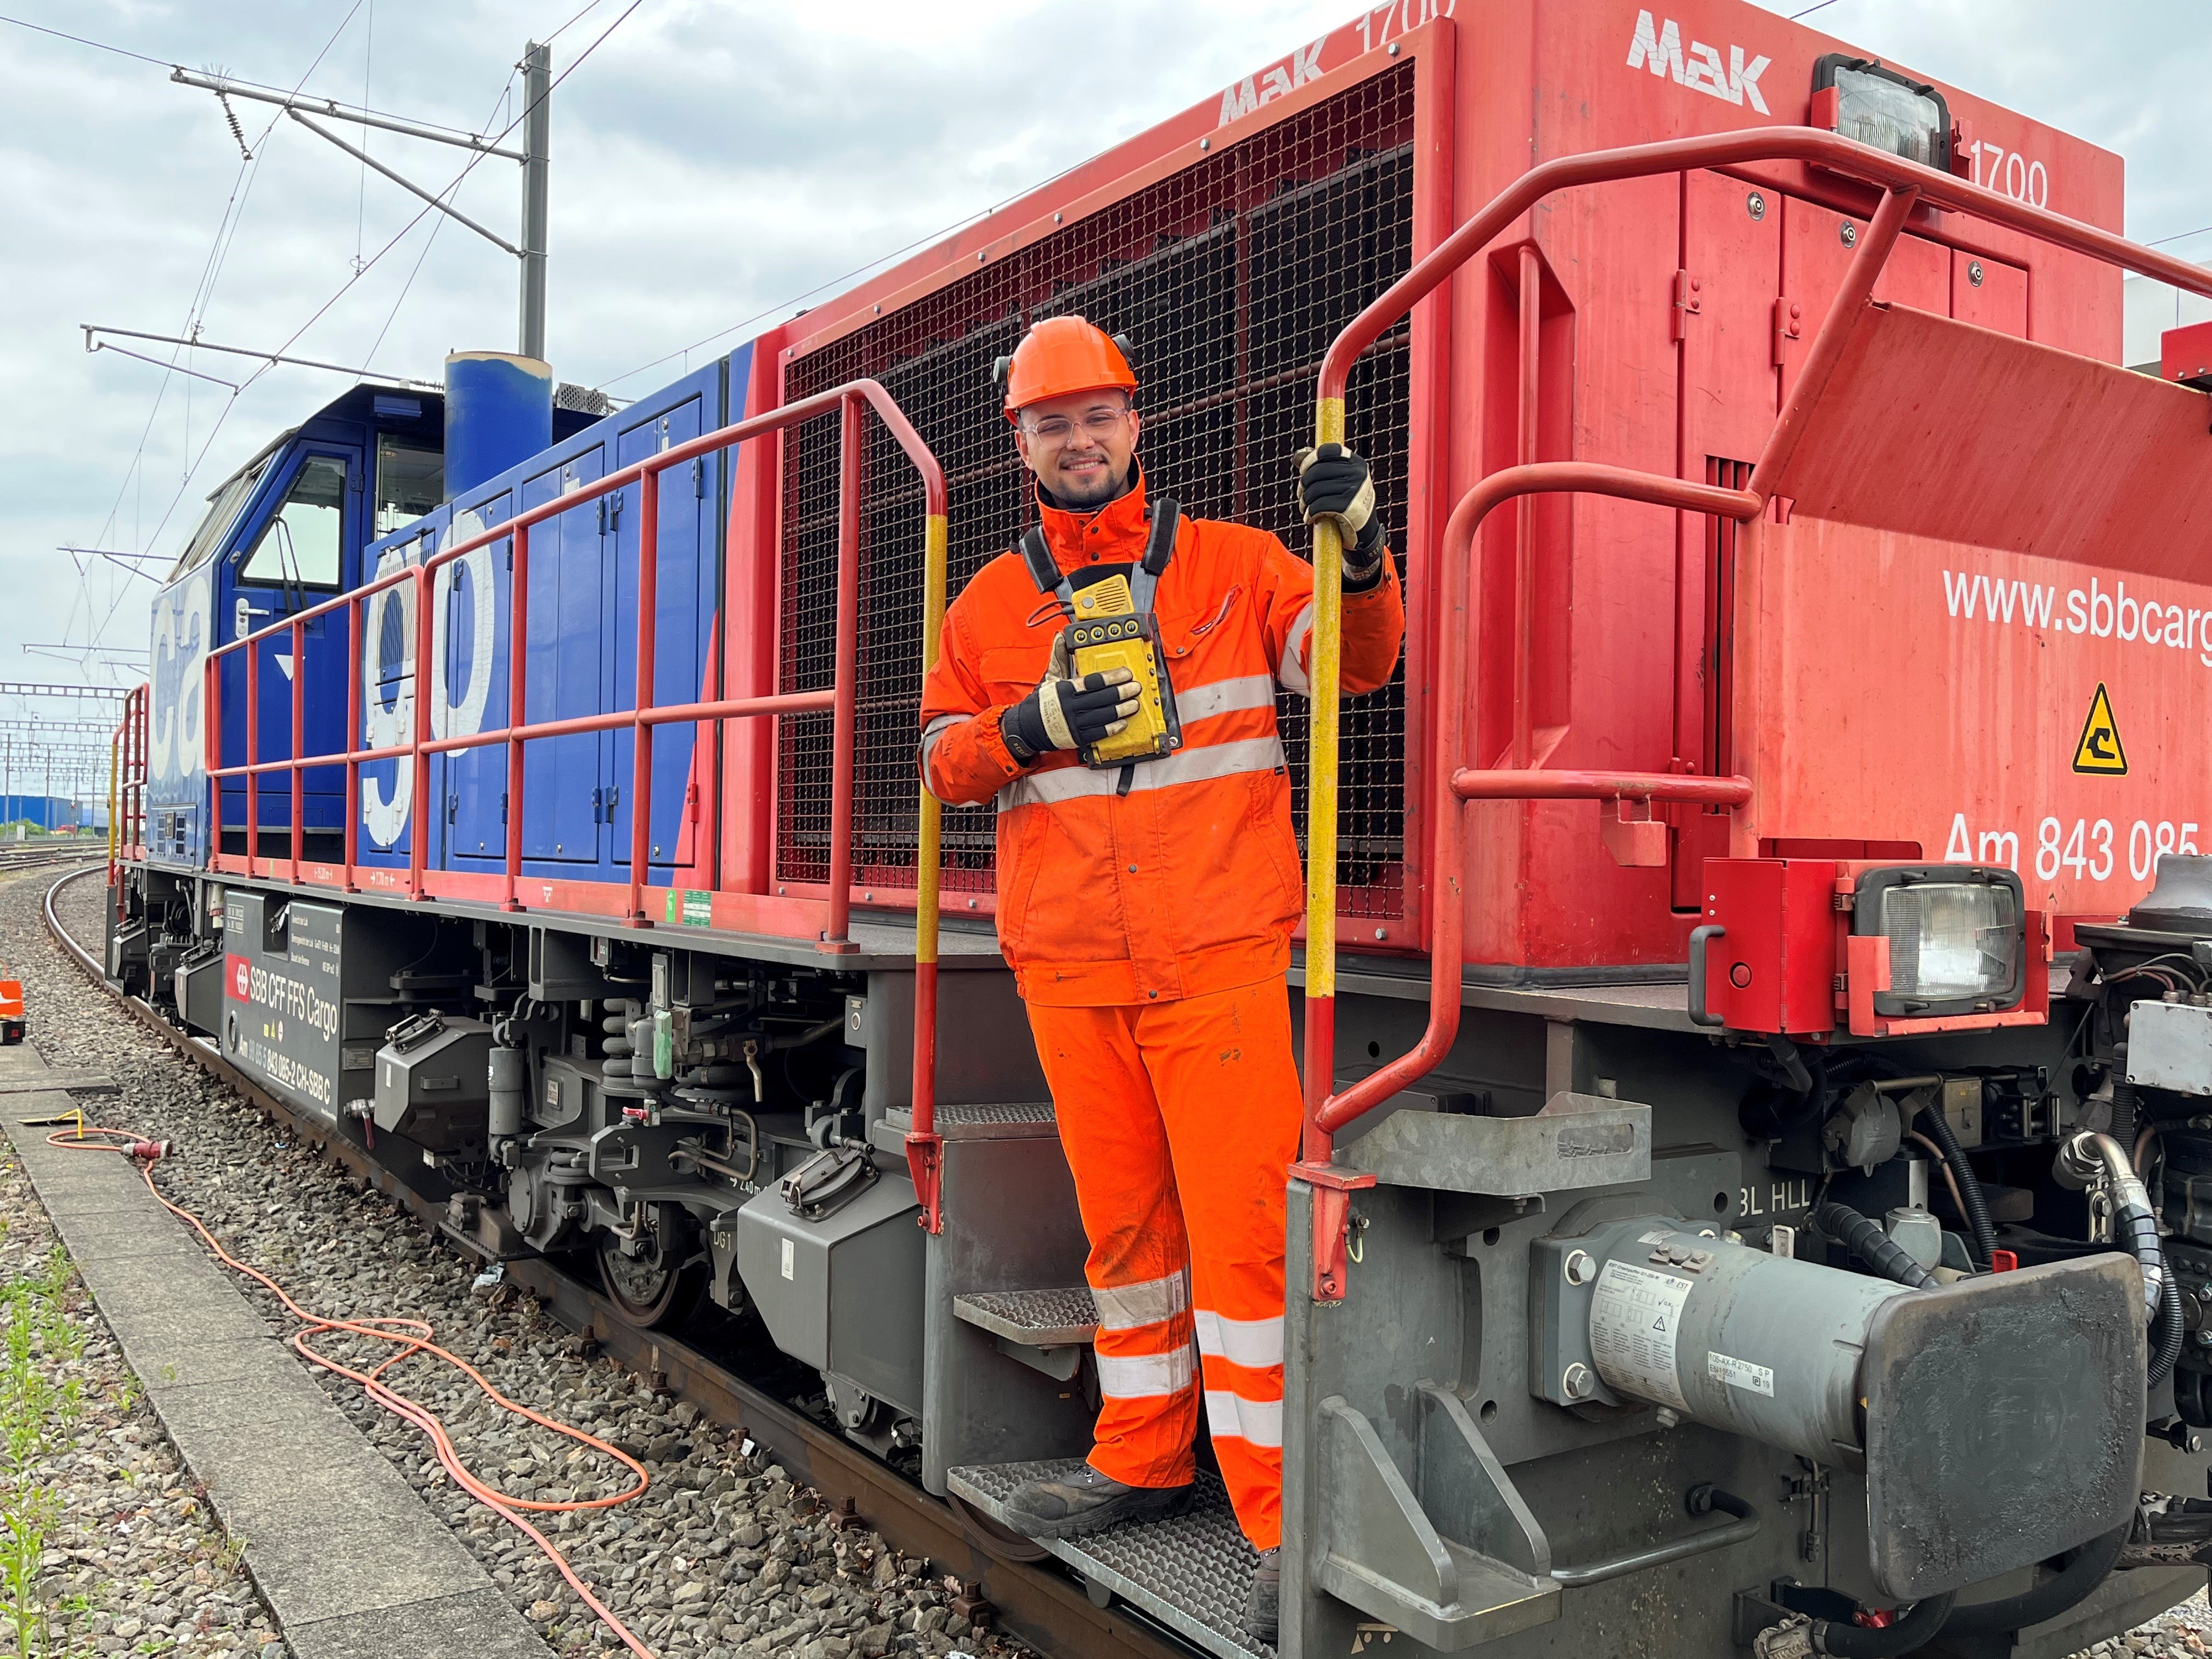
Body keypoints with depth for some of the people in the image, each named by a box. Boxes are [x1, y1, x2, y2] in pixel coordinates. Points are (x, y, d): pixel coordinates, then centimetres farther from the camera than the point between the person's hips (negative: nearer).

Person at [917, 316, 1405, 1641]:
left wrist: (1360, 548, -19)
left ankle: (1281, 1518, 4)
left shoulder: (1231, 563, 6)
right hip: (1069, 972, 3)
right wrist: (1033, 727, -7)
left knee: (1240, 1227, -5)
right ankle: (1144, 1459, 31)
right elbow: (945, 760, 13)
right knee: (1124, 1220, 14)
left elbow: (1358, 661, 0)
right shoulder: (993, 603, 13)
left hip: (1219, 959, -3)